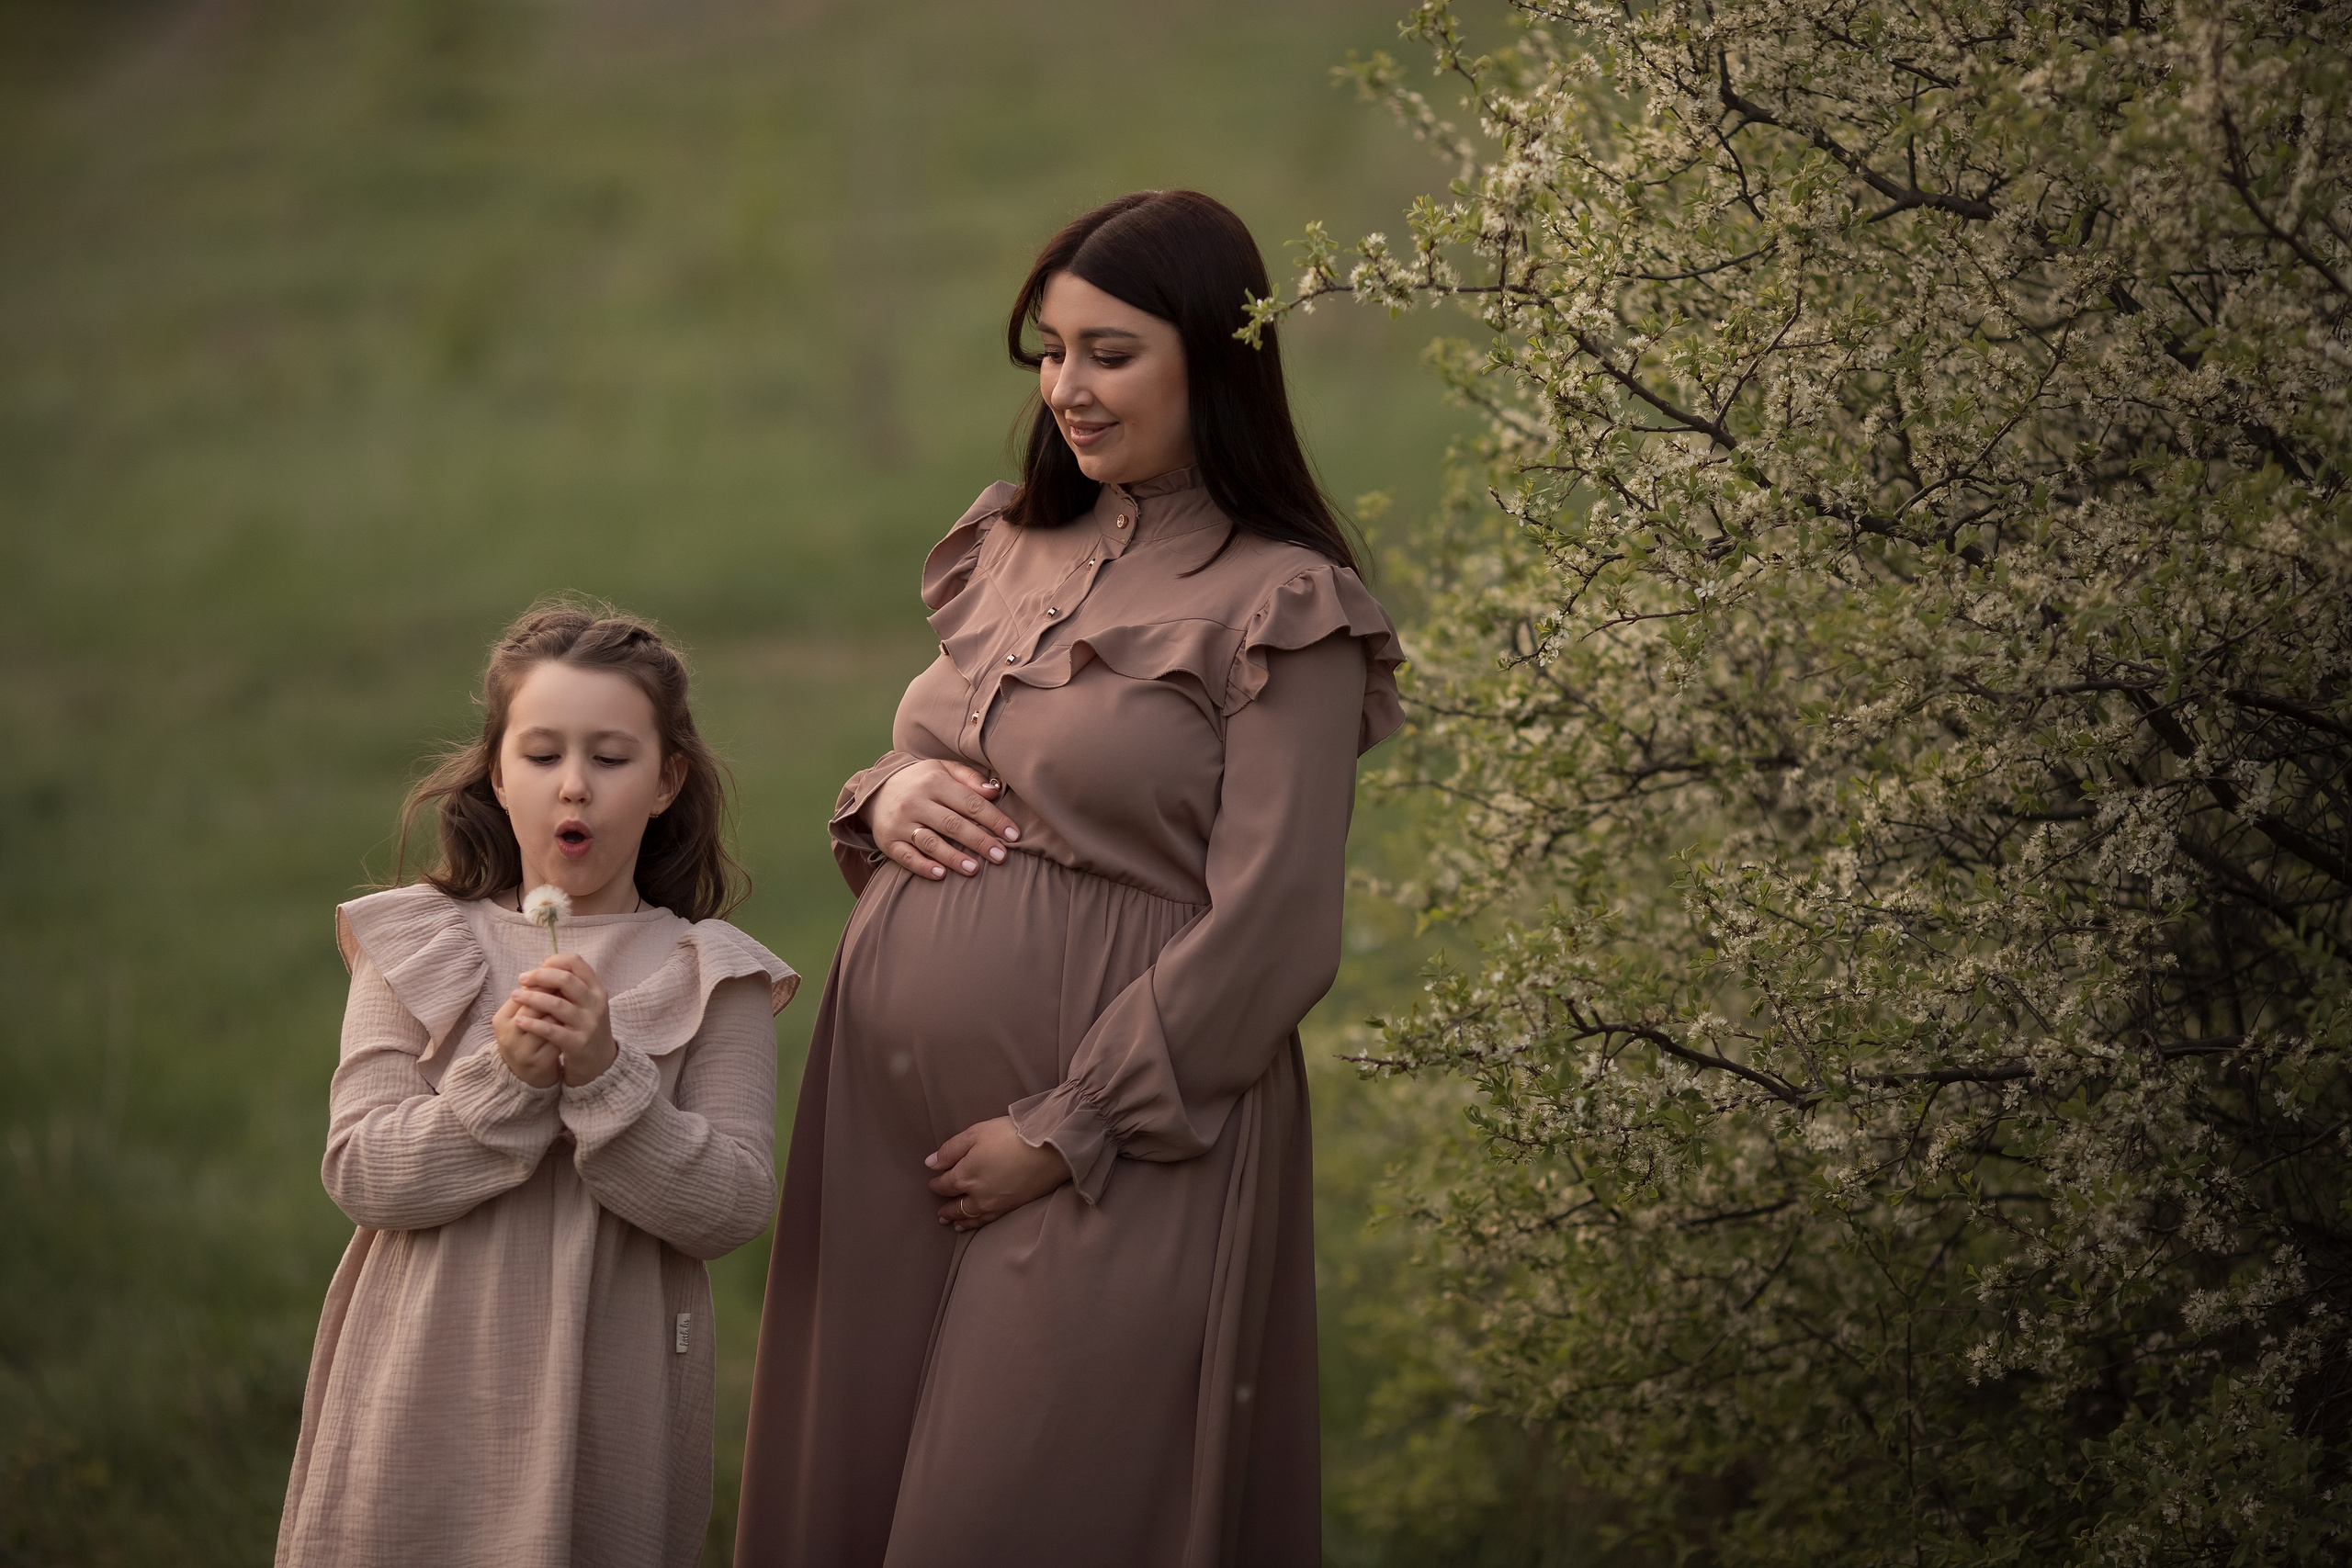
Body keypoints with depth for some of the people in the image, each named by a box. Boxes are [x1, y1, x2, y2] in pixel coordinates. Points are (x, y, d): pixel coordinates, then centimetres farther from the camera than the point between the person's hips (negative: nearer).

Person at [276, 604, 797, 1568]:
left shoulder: (711, 980, 1)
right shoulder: (411, 951, 3)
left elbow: (733, 1206, -8)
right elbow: (360, 1173, -6)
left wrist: (605, 1077, -19)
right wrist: (505, 1080, -19)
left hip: (608, 1405, 0)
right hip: (429, 1395, 1)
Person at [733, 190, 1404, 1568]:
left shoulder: (1278, 611, -8)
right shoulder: (1013, 552, 13)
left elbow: (1269, 935, -12)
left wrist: (1065, 1132, -15)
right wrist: (887, 795, 0)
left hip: (1117, 1141, -7)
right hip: (893, 1104, 7)